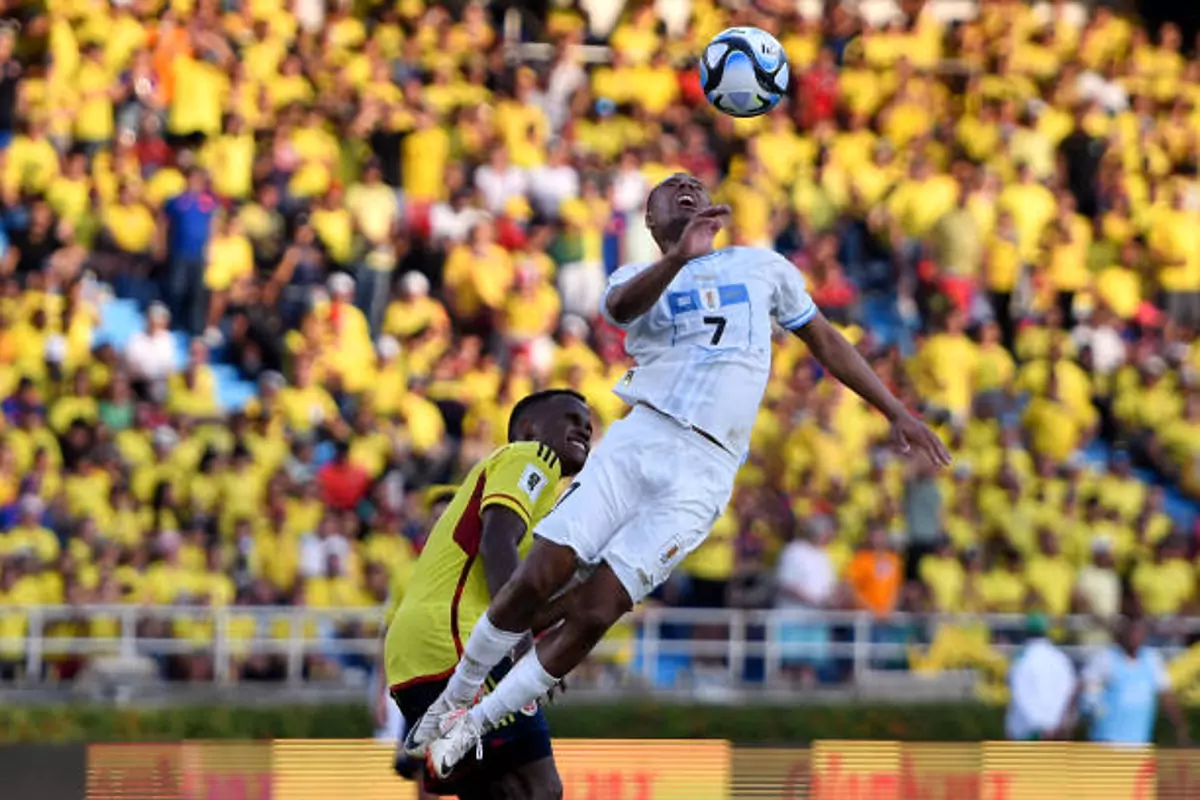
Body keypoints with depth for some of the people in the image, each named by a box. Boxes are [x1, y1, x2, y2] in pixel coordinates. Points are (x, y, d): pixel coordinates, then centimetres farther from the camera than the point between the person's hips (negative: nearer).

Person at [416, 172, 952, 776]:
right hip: (639, 438, 0)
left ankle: (471, 727, 2)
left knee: (592, 614, -11)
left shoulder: (763, 267, 19)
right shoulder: (641, 276, 12)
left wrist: (896, 411, 22)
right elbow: (620, 305, -14)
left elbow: (824, 341, 28)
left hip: (702, 473, 0)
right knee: (534, 583, -11)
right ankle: (453, 699, 12)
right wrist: (679, 258, -33)